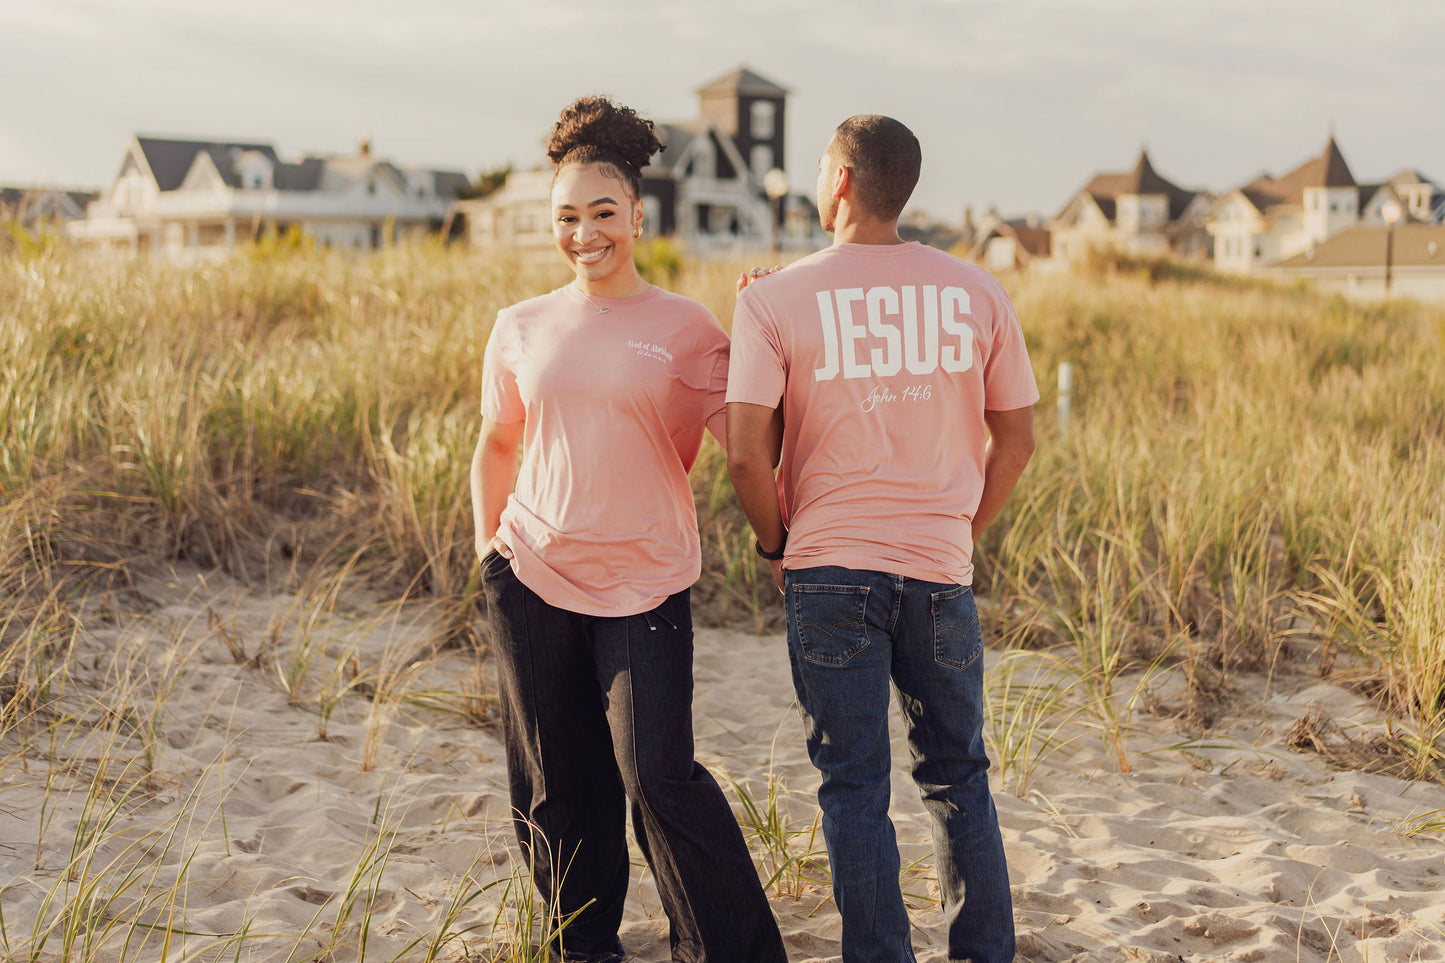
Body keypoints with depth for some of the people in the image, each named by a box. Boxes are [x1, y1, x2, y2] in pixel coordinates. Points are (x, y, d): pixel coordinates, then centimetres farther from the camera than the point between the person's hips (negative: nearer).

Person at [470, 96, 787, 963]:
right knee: (558, 789, 10)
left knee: (658, 776, -11)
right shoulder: (521, 329, 8)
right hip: (532, 581, 3)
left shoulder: (686, 328, -1)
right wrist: (488, 543, 14)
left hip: (646, 585, -3)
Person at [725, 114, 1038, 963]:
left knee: (854, 787, 8)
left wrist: (776, 543, 5)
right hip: (941, 571, 3)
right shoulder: (978, 293, 2)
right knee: (958, 775, 17)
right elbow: (1018, 440, 6)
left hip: (830, 573, -2)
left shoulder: (774, 299, -7)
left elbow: (745, 454, -11)